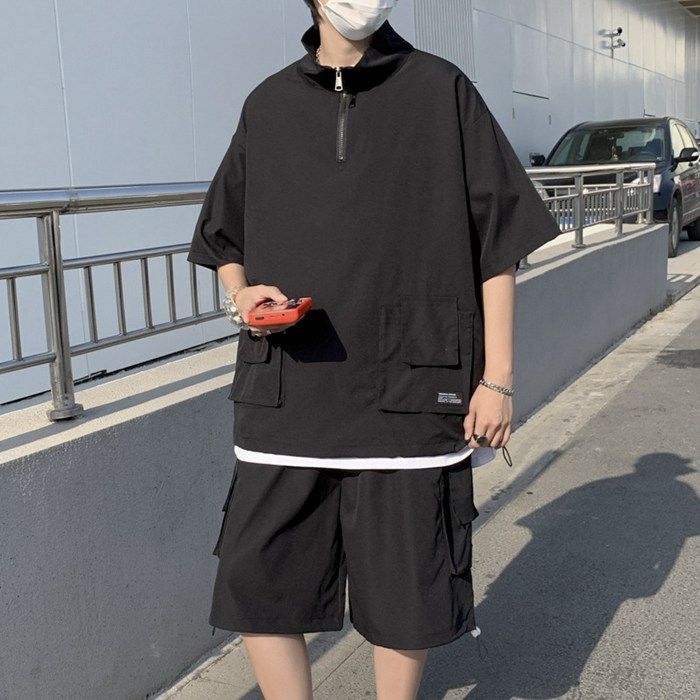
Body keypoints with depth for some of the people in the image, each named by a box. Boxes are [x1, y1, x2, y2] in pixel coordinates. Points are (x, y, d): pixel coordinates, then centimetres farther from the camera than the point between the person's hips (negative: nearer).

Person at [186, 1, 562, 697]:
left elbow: (497, 243, 3)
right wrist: (242, 295, -3)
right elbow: (223, 239, 20)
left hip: (409, 395, -2)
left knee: (405, 597, 7)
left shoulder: (442, 92, 4)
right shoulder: (268, 104, 11)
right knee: (255, 586, 3)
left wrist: (497, 379, -2)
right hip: (286, 396, 3)